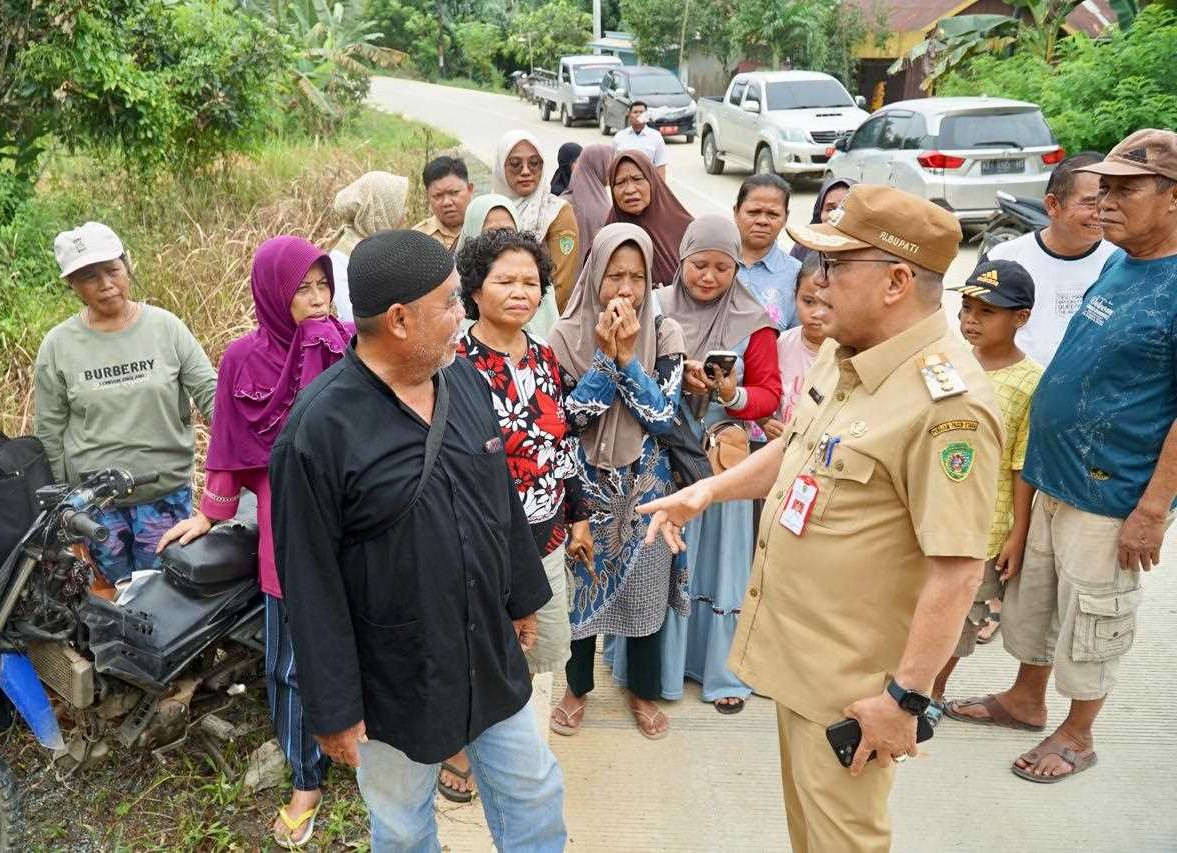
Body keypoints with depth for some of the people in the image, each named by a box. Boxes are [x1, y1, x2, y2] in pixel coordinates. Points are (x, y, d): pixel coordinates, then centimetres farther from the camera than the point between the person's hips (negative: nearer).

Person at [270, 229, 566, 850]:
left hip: (491, 654, 5)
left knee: (536, 797, 19)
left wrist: (523, 597, 15)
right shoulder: (318, 428, -23)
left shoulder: (465, 379, -4)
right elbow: (310, 582, -18)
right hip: (394, 681, -5)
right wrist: (333, 708, -12)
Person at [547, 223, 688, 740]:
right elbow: (570, 417, -14)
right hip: (586, 487, 0)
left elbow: (664, 415, -14)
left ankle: (642, 690, 35)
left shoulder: (664, 334, -7)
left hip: (646, 488, 1)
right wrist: (605, 356, -21)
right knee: (582, 585, 13)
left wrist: (628, 356, -21)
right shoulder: (568, 334, -9)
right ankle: (578, 686, 35)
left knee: (643, 590, 13)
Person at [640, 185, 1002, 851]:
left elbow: (958, 571, -26)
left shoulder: (947, 402, -28)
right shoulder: (843, 353, 2)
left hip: (852, 676, -8)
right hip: (795, 644, 8)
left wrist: (906, 697, -22)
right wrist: (709, 490, 8)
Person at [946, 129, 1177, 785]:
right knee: (1034, 598, 20)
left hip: (1111, 498, -8)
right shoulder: (1118, 266, 6)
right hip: (1053, 477, 8)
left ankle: (1077, 735, 30)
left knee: (1093, 618, 9)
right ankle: (1026, 700, 41)